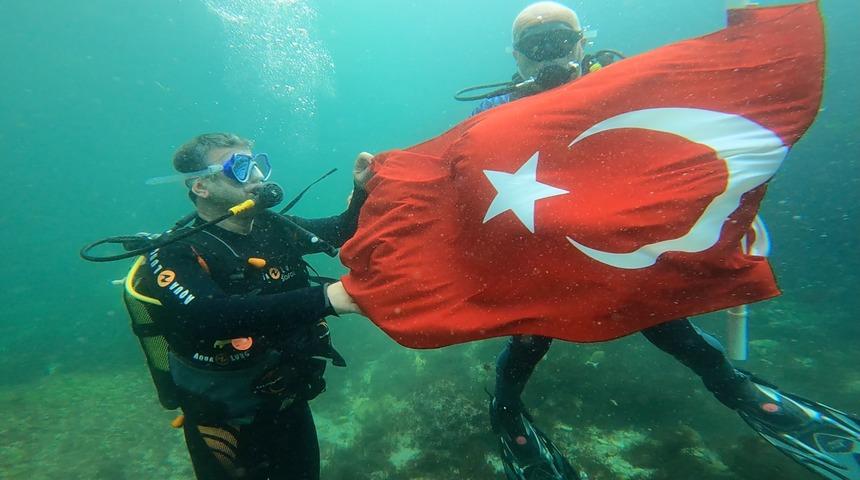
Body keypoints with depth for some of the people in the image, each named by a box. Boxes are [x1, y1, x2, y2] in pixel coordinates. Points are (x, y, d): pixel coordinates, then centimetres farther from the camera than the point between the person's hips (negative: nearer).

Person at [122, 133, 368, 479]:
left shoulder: (271, 227, -5)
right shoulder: (177, 255, -21)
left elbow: (344, 233, 4)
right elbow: (212, 317, -39)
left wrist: (362, 190, -15)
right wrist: (324, 299, -48)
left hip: (291, 406, 6)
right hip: (227, 423, -5)